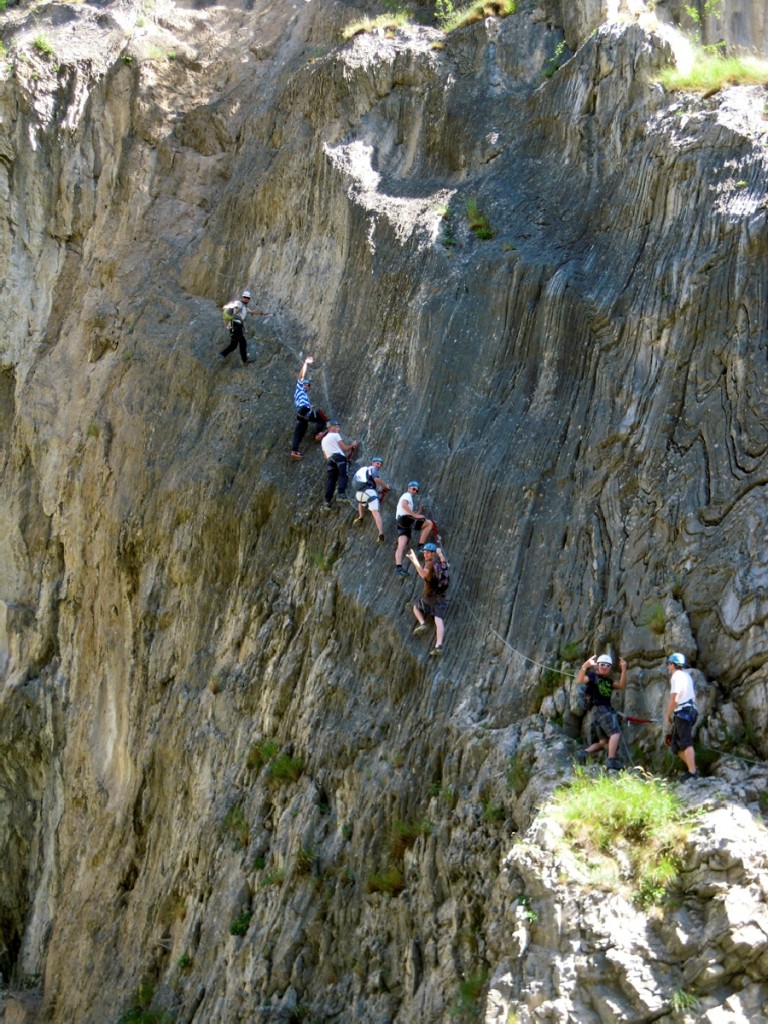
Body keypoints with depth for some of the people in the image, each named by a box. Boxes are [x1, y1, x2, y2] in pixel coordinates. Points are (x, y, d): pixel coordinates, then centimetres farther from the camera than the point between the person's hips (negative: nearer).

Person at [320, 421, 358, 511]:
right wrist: (352, 445, 18)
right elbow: (344, 448, 3)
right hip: (339, 457, -6)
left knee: (330, 480, 0)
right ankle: (341, 493, -35)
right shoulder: (335, 435, 7)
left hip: (329, 460, 6)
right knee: (342, 475, -15)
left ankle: (328, 501, -8)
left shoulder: (323, 440, 29)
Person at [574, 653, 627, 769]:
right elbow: (579, 681, -18)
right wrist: (585, 666, -33)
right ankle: (611, 760, -31)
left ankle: (584, 753, 3)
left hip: (606, 709, 9)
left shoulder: (608, 680, 22)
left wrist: (624, 670, -1)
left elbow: (621, 685, 7)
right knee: (615, 733, -21)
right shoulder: (593, 675, 1)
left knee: (603, 741, 9)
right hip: (599, 709, -9)